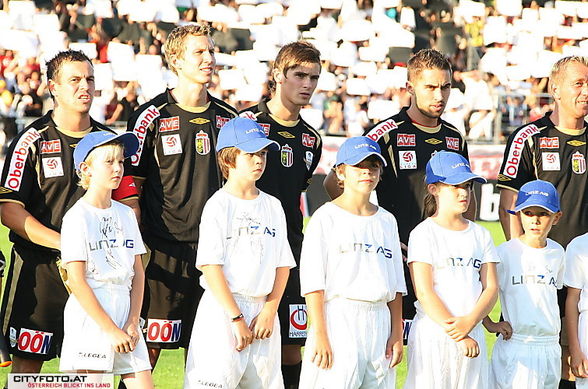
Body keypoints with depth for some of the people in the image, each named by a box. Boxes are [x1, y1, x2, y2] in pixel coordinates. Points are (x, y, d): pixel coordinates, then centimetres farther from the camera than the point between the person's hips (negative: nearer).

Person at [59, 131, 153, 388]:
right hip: (89, 316, -6)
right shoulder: (77, 217, -6)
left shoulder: (125, 214, 12)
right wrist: (111, 330, -13)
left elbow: (138, 273, 12)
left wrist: (133, 322, -1)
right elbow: (76, 281, -11)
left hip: (125, 310, 6)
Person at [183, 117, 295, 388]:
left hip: (263, 308, 5)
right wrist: (236, 317, -14)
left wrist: (269, 311, -2)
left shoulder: (273, 206, 11)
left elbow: (283, 265, 10)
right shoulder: (218, 205, -5)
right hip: (222, 307, -5)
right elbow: (210, 266, -11)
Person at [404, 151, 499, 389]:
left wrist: (470, 321, -12)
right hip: (432, 333, -4)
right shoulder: (423, 234, -1)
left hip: (473, 335, 4)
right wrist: (456, 333, -14)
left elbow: (491, 288, 7)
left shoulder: (480, 235, 14)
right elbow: (424, 292, -8)